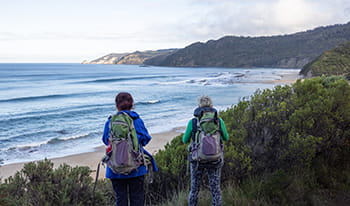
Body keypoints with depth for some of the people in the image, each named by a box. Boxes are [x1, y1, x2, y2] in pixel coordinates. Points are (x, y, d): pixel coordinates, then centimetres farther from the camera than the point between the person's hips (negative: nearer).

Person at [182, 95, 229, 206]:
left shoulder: (193, 122, -8)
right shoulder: (219, 121, -5)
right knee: (215, 189, 11)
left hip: (197, 159, 0)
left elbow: (185, 140, 3)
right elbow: (226, 138, 10)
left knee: (194, 189, 15)